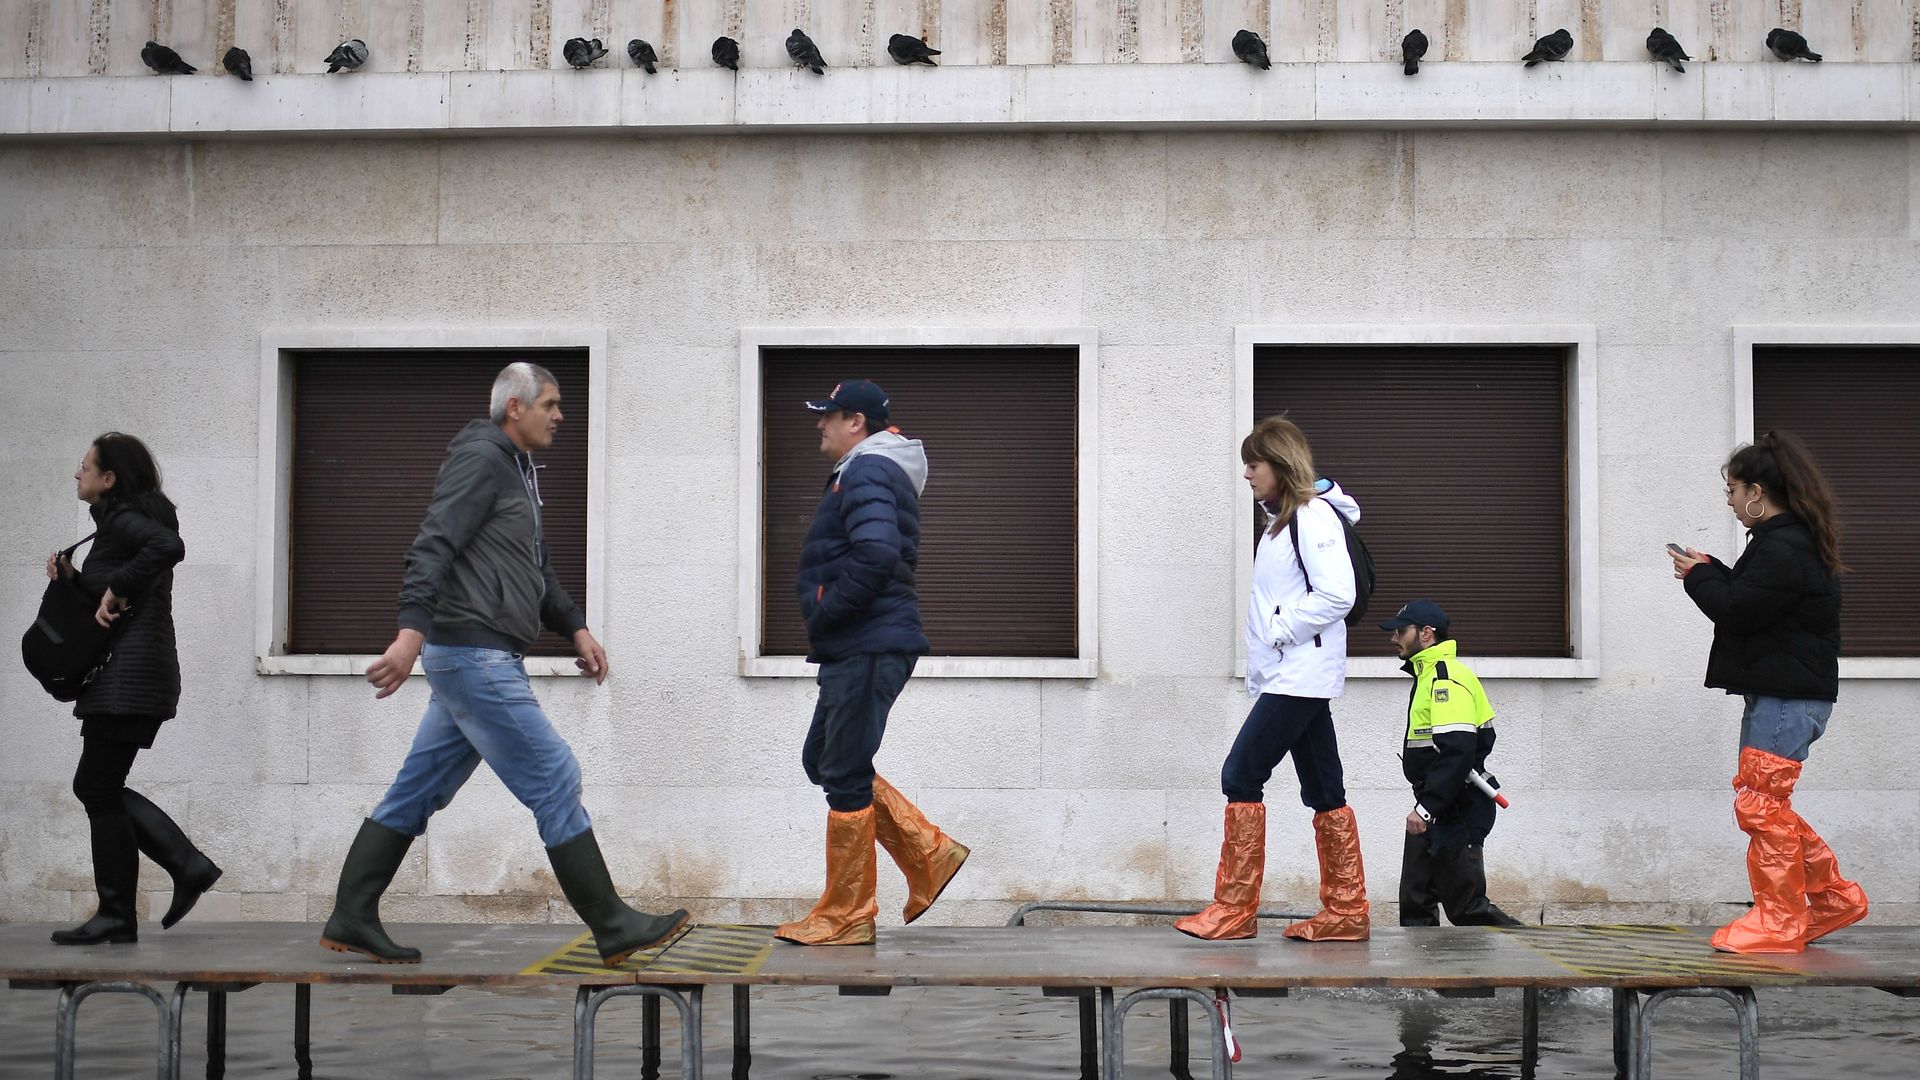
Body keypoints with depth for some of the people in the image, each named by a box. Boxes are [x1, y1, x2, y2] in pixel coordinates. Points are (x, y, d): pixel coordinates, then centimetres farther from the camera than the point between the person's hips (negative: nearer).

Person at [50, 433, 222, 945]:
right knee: (95, 785, 14)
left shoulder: (125, 519, -11)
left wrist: (115, 588, -24)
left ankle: (116, 917, 3)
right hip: (130, 676, 10)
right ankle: (188, 865, 10)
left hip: (129, 675, -10)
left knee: (100, 790, -3)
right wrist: (75, 578, 6)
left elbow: (169, 547, -33)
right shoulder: (119, 522, 19)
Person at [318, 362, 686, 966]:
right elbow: (434, 546, -22)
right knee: (554, 780, -7)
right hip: (474, 653, -10)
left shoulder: (516, 469, 22)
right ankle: (614, 929, -3)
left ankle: (351, 922, 15)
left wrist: (574, 629, 25)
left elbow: (536, 567, 31)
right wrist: (413, 629, -34)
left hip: (482, 659, 10)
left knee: (419, 791, 11)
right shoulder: (479, 459, -10)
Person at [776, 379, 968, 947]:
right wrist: (823, 626, 13)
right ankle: (930, 853, 16)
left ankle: (845, 917, 5)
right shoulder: (863, 473, 21)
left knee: (844, 776, -4)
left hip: (869, 649, -11)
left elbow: (875, 556, -28)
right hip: (856, 649, 11)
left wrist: (823, 616, -18)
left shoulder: (867, 473, -13)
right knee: (824, 761, 16)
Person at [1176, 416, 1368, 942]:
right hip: (1289, 676, 10)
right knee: (1323, 789, 8)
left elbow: (1337, 594, -21)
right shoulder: (1286, 519, 19)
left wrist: (1279, 632, -16)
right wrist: (1262, 662, 10)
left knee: (1241, 775, -11)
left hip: (1300, 676, -10)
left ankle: (1234, 910, -8)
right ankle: (1346, 912, 11)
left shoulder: (1313, 514, -12)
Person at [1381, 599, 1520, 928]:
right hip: (1433, 812, 11)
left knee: (1466, 906, -9)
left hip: (1455, 811, -11)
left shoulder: (1447, 677, -15)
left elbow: (1457, 750, -25)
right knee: (1415, 902, 9)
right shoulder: (1428, 675, 18)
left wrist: (1426, 808, -25)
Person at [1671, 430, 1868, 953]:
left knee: (1761, 802, -6)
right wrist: (1710, 571, 10)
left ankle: (1779, 921, 0)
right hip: (1782, 693, 11)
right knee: (1763, 801, 14)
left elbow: (1735, 610, -20)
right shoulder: (1789, 541, 17)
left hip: (1787, 698, -11)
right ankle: (1833, 896, 21)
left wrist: (1698, 575, -4)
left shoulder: (1782, 549, -18)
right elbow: (1748, 597, 21)